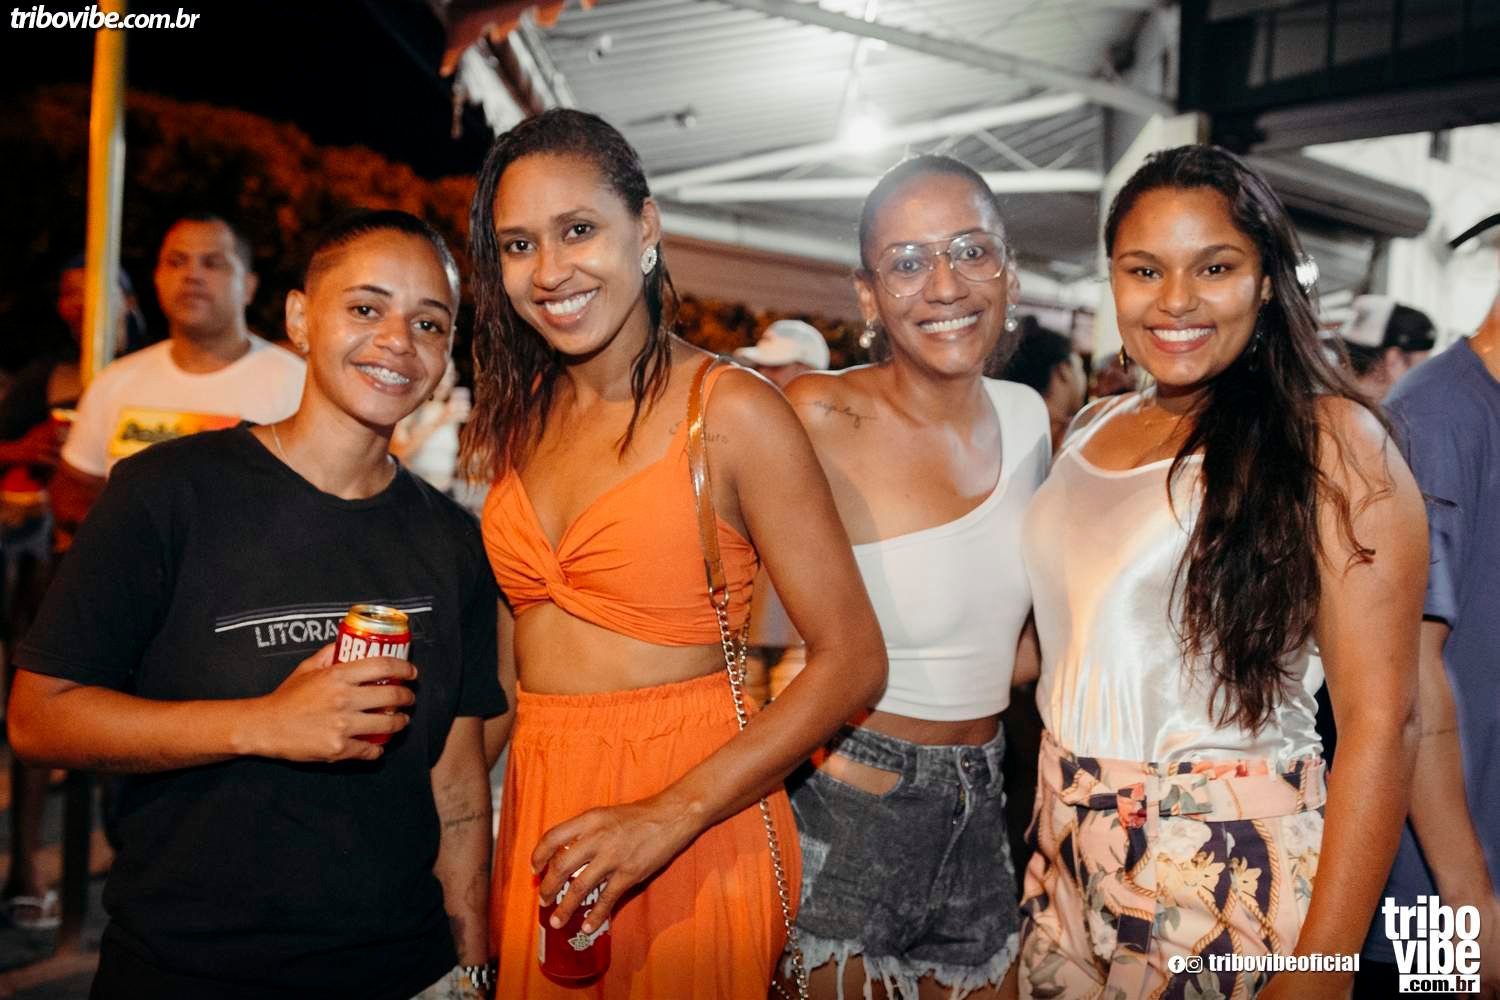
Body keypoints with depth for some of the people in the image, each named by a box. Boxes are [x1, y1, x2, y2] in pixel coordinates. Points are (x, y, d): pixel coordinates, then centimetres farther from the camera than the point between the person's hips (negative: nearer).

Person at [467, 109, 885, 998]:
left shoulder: (730, 410, -13)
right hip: (540, 817, 5)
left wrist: (670, 818, -20)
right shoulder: (517, 415, 6)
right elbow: (519, 630, 11)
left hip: (691, 819, -5)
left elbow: (853, 659, -15)